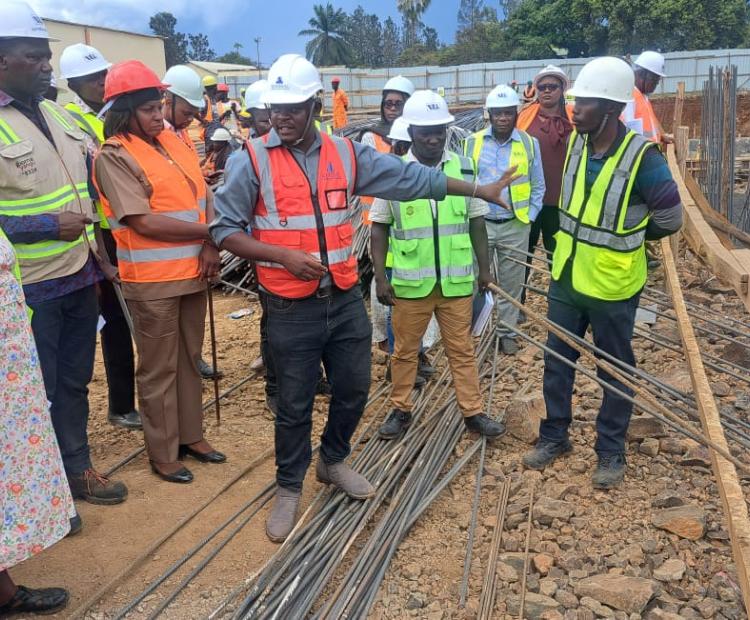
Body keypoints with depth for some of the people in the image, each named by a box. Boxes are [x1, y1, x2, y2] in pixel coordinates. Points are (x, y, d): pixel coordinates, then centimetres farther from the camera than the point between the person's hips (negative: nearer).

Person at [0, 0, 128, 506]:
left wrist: (99, 255, 13)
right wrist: (49, 226, -21)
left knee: (75, 381, 18)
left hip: (80, 277, 7)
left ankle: (77, 467, 34)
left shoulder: (58, 114, 9)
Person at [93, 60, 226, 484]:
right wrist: (209, 230, -16)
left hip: (193, 271, 7)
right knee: (159, 368, 6)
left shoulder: (174, 140, 8)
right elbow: (143, 222, -20)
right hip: (153, 280, -7)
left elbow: (205, 195, 7)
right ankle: (163, 454, 21)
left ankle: (191, 435, 34)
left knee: (189, 359, 18)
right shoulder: (113, 157, -13)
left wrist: (211, 245, -9)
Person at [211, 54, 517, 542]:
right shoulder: (251, 161, -8)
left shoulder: (346, 153, 3)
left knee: (353, 389, 16)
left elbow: (410, 177, 8)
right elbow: (225, 230, -7)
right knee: (295, 404, 8)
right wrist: (284, 255, -19)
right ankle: (289, 488, 30)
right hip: (292, 309, -4)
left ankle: (333, 461, 43)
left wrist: (478, 190, 10)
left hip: (346, 300, 4)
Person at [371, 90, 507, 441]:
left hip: (456, 280, 1)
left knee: (462, 350, 11)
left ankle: (473, 412, 24)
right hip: (410, 281, -1)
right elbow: (379, 228, 0)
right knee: (405, 351, 12)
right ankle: (401, 410, 29)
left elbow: (476, 223, 7)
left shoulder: (464, 169, 0)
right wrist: (380, 277, -4)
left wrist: (484, 268, 7)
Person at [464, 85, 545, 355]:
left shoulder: (530, 143, 0)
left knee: (511, 283, 10)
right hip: (479, 224, 0)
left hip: (515, 226, 0)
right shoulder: (472, 143, -1)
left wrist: (529, 217, -2)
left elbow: (538, 186, 5)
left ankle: (507, 332, 24)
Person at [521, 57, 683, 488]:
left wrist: (626, 240, 4)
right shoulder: (577, 141, -5)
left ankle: (611, 453, 28)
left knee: (616, 372, 11)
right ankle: (554, 436, 34)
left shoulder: (642, 157, -22)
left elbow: (671, 218, -9)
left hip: (612, 287, -5)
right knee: (557, 361, 16)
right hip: (567, 277, 6)